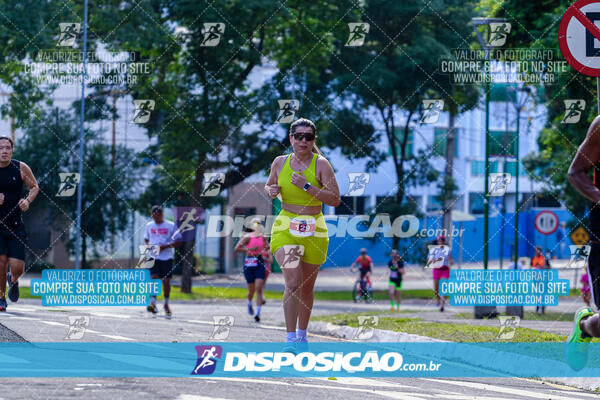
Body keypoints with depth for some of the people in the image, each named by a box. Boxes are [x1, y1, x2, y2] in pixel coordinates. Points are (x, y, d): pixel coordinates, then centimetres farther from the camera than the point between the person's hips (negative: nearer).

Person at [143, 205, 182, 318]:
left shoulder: (170, 226, -1)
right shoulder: (149, 226, 9)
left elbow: (179, 241, -2)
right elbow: (146, 239, 22)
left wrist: (166, 246, -15)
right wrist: (148, 245, -2)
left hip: (167, 257, -1)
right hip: (153, 257, 1)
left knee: (166, 281, 2)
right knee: (154, 278, -15)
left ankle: (166, 304, 20)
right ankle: (153, 303, -23)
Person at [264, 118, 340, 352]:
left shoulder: (320, 164, -5)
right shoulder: (280, 162, 4)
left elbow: (336, 200, -10)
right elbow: (268, 186, 22)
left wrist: (307, 186, -18)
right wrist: (271, 191, -2)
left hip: (314, 230, 0)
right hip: (286, 227, 0)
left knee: (307, 287, 10)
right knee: (293, 283, -17)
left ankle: (302, 335, 29)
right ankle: (290, 339, -16)